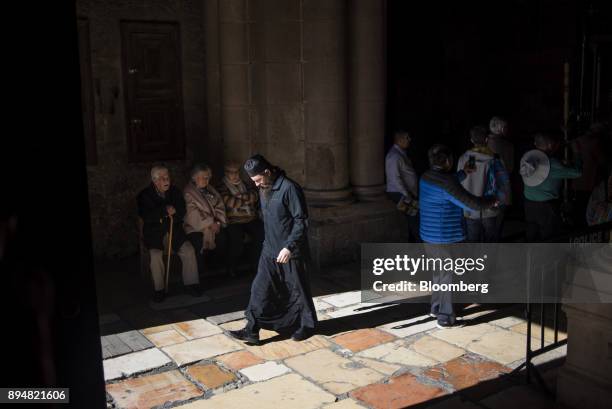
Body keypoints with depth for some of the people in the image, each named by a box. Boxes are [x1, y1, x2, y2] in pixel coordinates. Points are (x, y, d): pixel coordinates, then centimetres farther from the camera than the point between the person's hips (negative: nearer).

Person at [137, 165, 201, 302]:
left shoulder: (175, 192, 7)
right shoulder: (145, 195, -3)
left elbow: (181, 212, 7)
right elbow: (146, 216, -16)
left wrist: (172, 212, -14)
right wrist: (165, 210, -18)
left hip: (174, 231, 3)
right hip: (154, 233, -3)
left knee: (189, 250, -19)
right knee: (156, 255, -28)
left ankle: (191, 283, -6)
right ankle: (159, 289, -14)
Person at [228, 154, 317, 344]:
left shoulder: (289, 188, -19)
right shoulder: (264, 189, 7)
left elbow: (301, 221, -20)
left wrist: (289, 247, -24)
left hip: (290, 251, -7)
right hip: (270, 250, 7)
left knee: (297, 289, 7)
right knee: (260, 288, 3)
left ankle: (307, 325, 26)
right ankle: (252, 330, 8)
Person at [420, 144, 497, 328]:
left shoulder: (426, 177, 4)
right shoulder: (447, 183, -23)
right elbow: (473, 204, -19)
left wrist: (463, 173, 32)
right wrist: (492, 201, 0)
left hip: (428, 235, 9)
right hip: (446, 237, -9)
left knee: (439, 271, 23)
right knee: (449, 276, 4)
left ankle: (436, 307, 36)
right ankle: (445, 318, 11)